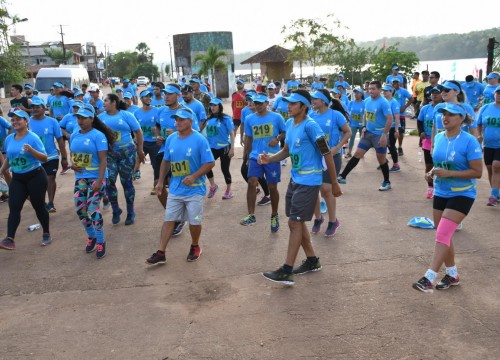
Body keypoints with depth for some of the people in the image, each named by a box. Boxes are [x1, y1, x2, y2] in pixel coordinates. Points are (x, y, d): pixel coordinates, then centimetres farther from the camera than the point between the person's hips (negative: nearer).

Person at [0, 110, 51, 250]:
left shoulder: (33, 137, -12)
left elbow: (44, 158, -16)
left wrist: (31, 150, -30)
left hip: (35, 177, -5)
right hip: (17, 178, 5)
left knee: (38, 206, 6)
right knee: (14, 207, -6)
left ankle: (46, 234, 23)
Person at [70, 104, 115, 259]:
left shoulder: (98, 136, -11)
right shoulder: (74, 136, 8)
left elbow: (103, 160, -15)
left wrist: (99, 181, -22)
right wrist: (72, 164, -5)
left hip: (96, 178, -6)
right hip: (80, 178, 6)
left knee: (92, 210, -10)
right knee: (80, 209, 7)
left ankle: (101, 242, 7)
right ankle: (91, 237, 30)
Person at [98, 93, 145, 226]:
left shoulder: (126, 115, -2)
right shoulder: (101, 117, 6)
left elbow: (138, 132, 1)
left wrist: (140, 150, 1)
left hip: (127, 152, -2)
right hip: (108, 154, 2)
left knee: (126, 182, 5)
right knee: (109, 181, -8)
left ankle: (130, 213, 19)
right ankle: (115, 210, 14)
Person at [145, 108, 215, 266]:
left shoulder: (200, 140, -14)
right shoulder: (171, 139, 2)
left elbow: (210, 163, -15)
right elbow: (166, 161, 13)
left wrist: (194, 176, -26)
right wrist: (160, 181, 10)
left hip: (194, 189, -4)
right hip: (175, 189, 4)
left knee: (194, 222, 7)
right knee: (169, 220, 5)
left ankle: (195, 247, 32)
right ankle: (161, 253, 11)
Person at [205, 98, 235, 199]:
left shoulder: (226, 118, -10)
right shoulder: (209, 119, 4)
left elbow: (231, 134, -10)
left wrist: (232, 148, -15)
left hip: (224, 147, -5)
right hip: (212, 148, 5)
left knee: (224, 169, 3)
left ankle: (228, 190, 22)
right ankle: (213, 186, 18)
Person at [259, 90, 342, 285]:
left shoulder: (310, 126, -18)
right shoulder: (289, 123, 6)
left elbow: (327, 155, -14)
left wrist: (334, 183, -10)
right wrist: (270, 159, 0)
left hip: (309, 181, -9)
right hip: (295, 179, 9)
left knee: (295, 222, -7)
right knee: (296, 222, 15)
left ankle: (286, 271, 1)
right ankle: (312, 260, 32)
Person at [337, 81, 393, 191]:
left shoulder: (383, 102, -16)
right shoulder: (367, 101, 5)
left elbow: (390, 119, -18)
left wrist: (384, 134, -22)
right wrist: (364, 127, 5)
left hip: (379, 135, -6)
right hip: (368, 133, 6)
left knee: (381, 159, 4)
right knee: (357, 154, 4)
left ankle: (387, 182, 20)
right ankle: (342, 176, 5)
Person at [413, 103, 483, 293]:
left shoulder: (469, 141, -16)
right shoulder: (438, 138, 3)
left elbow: (477, 172, -17)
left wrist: (449, 173, -25)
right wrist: (432, 172, -3)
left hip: (461, 195, -7)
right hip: (440, 193, 7)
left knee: (442, 235, -16)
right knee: (444, 236, 13)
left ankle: (429, 278, -14)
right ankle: (452, 274, 31)